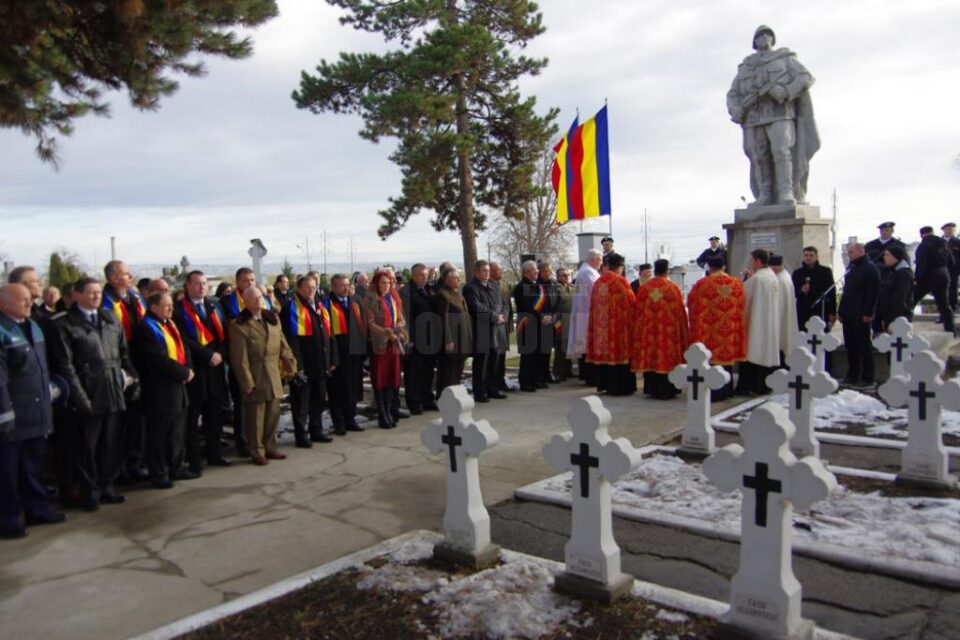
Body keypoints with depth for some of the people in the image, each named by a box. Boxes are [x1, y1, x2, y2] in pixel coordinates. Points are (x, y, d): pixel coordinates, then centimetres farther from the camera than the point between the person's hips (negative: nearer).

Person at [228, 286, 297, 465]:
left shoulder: (273, 319, 10)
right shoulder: (239, 326, -10)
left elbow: (283, 344, 13)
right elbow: (240, 358, -12)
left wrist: (290, 363, 6)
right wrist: (247, 382, -14)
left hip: (274, 376, 6)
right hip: (256, 378, -6)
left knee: (273, 414, 13)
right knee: (256, 417, 3)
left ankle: (270, 448, 25)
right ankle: (257, 452, 15)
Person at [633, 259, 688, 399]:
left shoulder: (643, 288, 0)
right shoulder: (673, 288, -7)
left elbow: (639, 312, 4)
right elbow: (680, 312, -4)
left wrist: (641, 331, 14)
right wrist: (684, 330, 7)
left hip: (648, 331, 3)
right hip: (668, 331, -3)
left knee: (650, 357, 10)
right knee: (668, 358, 5)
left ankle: (652, 389, 15)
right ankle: (667, 390, 8)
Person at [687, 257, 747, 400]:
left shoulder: (703, 284, -13)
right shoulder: (737, 283, 1)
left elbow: (691, 302, -2)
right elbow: (741, 308, 8)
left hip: (710, 331, -4)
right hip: (731, 330, 4)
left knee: (710, 360, 3)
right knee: (727, 357, 15)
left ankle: (711, 392, 5)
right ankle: (726, 391, 23)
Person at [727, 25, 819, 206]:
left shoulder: (785, 58, 11)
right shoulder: (745, 67, 19)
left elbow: (806, 79, 0)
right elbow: (733, 95, 14)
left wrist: (786, 92, -19)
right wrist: (735, 110, -8)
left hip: (779, 112, -3)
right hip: (754, 116, 3)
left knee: (781, 151, -18)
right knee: (760, 157, -1)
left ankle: (786, 193, -20)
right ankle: (766, 196, 4)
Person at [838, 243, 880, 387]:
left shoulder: (870, 268, -9)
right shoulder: (851, 267, 18)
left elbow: (873, 292, -16)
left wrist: (868, 313, -20)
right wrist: (841, 311, 17)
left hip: (861, 315, -8)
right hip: (848, 314, 8)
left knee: (864, 345, -3)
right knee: (850, 345, 10)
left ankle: (868, 378, 3)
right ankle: (852, 376, 17)